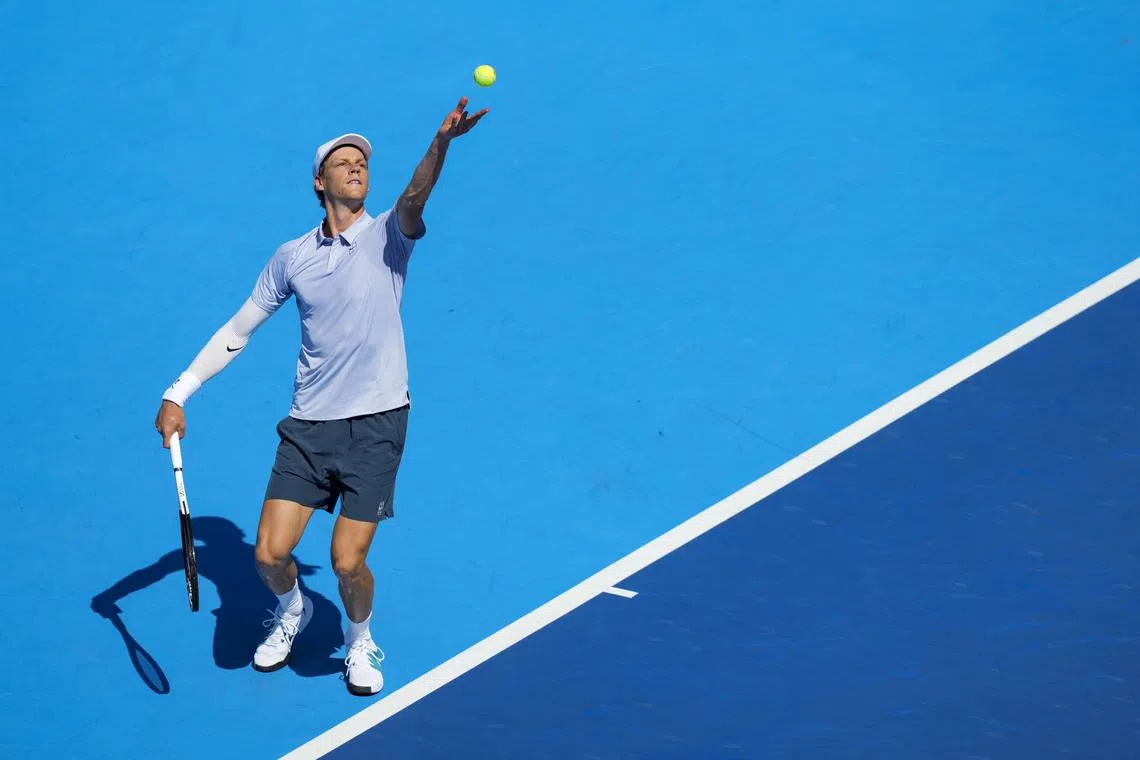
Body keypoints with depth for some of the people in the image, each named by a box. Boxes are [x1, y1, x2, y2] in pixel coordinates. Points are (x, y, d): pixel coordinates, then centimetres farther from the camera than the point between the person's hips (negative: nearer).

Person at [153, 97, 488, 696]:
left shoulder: (387, 236, -1)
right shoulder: (292, 257, 7)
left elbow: (414, 199, -24)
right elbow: (238, 330, 14)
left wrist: (441, 144, -45)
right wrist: (178, 393, 8)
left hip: (377, 422, -3)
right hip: (308, 425, 3)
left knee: (347, 563, -5)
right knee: (269, 555, -1)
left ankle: (359, 640, 27)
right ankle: (292, 612, 34)